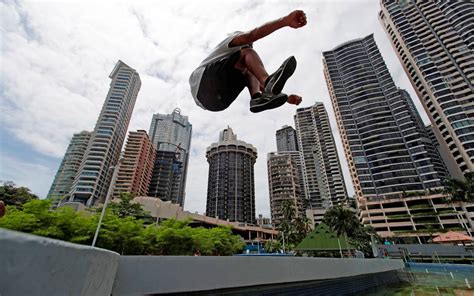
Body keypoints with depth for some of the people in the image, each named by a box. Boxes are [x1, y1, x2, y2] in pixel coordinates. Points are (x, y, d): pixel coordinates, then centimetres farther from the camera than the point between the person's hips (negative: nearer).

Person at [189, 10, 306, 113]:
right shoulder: (235, 38, 16)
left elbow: (261, 85, 25)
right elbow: (251, 35, -9)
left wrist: (287, 98, 14)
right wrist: (285, 21, -23)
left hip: (215, 102, 7)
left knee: (250, 73, 13)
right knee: (248, 53, -6)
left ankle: (258, 98, -20)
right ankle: (268, 80, -37)